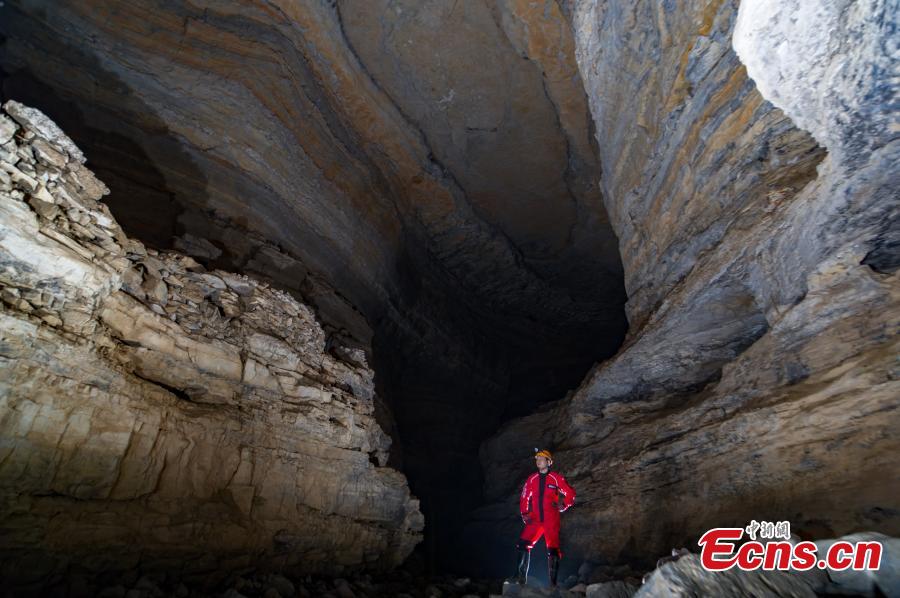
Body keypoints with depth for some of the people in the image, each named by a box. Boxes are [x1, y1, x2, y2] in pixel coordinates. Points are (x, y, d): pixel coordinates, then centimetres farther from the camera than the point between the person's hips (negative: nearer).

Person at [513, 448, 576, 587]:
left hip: (551, 521, -2)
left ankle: (553, 582, 13)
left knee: (553, 550, 0)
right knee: (522, 545, -11)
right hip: (535, 520, 2)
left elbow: (570, 494, 4)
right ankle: (521, 578, -1)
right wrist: (524, 514, 0)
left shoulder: (556, 478, -2)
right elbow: (524, 498, 10)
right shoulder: (531, 479, 6)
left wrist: (563, 506, -7)